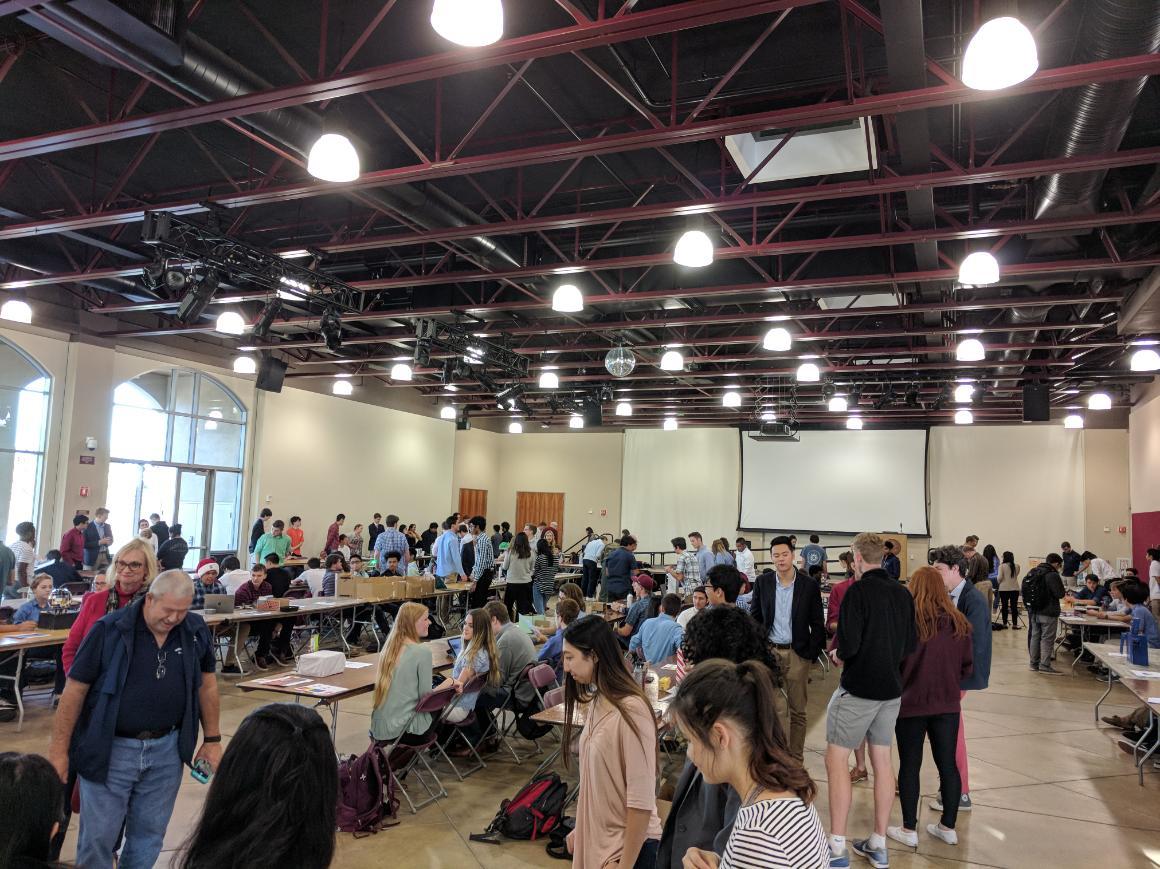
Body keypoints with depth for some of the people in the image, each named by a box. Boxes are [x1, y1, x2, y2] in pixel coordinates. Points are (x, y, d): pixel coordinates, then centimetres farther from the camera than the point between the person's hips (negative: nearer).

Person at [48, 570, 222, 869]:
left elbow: (206, 683, 8)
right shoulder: (109, 629, -13)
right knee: (98, 837, 7)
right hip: (110, 750, -3)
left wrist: (212, 740, 8)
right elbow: (75, 689, -7)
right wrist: (59, 751, -5)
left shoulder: (196, 630, -3)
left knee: (148, 836, 14)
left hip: (167, 750, 3)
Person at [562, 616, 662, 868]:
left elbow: (641, 800, -22)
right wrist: (580, 829, 12)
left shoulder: (630, 710, -25)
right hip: (597, 836, 7)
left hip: (628, 844, -7)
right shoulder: (597, 701, 0)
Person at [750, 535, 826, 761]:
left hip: (797, 653, -1)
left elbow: (817, 624, 1)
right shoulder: (763, 582, 2)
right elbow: (754, 617, 10)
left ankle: (796, 758, 18)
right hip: (769, 650, 1)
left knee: (797, 710, 7)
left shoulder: (810, 585, -3)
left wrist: (812, 654, -5)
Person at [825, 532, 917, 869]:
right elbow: (910, 645, 8)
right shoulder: (903, 593, 3)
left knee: (837, 759, 2)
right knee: (882, 761, 14)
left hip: (858, 688, -7)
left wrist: (838, 656, -1)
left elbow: (848, 643, -21)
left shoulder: (858, 591, -16)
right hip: (891, 689, 7)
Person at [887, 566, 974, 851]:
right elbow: (966, 667, 6)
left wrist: (900, 687, 11)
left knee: (909, 766, 7)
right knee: (948, 764, 14)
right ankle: (948, 827, 25)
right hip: (947, 704, 4)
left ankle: (909, 830, 15)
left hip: (911, 703, -4)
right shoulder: (958, 623, -3)